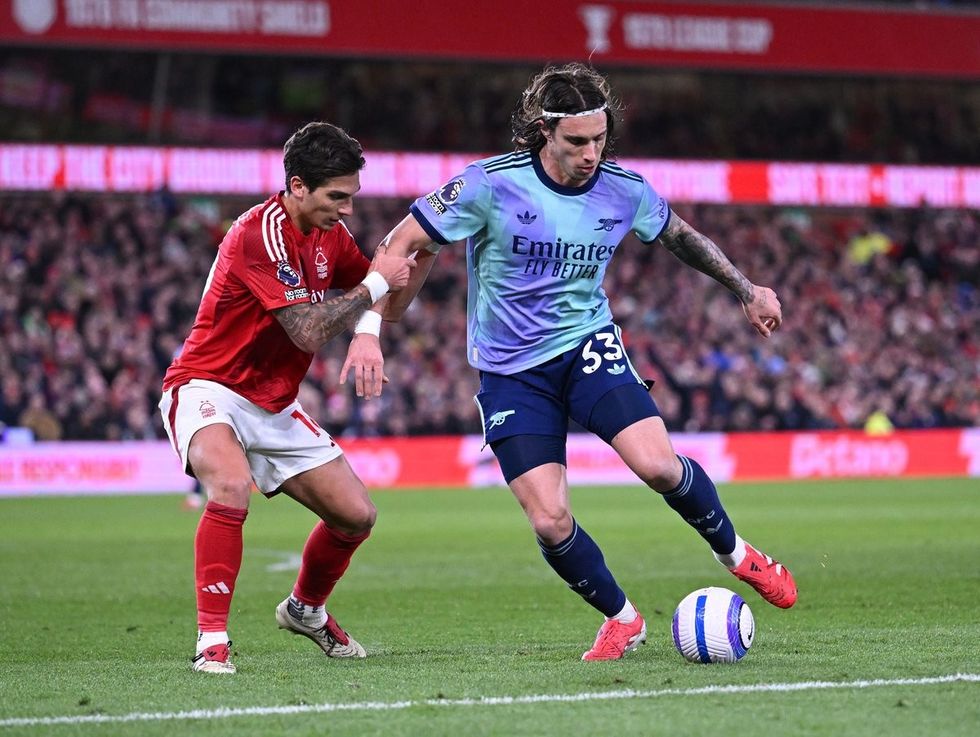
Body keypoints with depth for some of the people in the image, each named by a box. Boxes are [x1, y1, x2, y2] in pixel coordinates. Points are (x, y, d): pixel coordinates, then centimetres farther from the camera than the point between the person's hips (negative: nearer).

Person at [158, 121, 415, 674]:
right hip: (209, 388, -8)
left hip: (274, 408, 8)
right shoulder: (260, 233, -24)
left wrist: (368, 334, -6)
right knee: (231, 487, -38)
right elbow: (308, 332, -28)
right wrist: (375, 284, -19)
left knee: (357, 515, 5)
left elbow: (365, 283, 17)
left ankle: (305, 608, 34)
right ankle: (212, 638, -32)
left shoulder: (330, 233, 2)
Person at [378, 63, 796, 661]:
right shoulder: (492, 185, -17)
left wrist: (747, 289, 23)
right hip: (511, 374, -1)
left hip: (588, 345, 1)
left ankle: (737, 554, 7)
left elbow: (679, 235, 16)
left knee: (657, 465, -22)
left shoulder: (624, 191, -6)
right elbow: (405, 244, -9)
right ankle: (622, 618, 14)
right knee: (550, 522, -13)